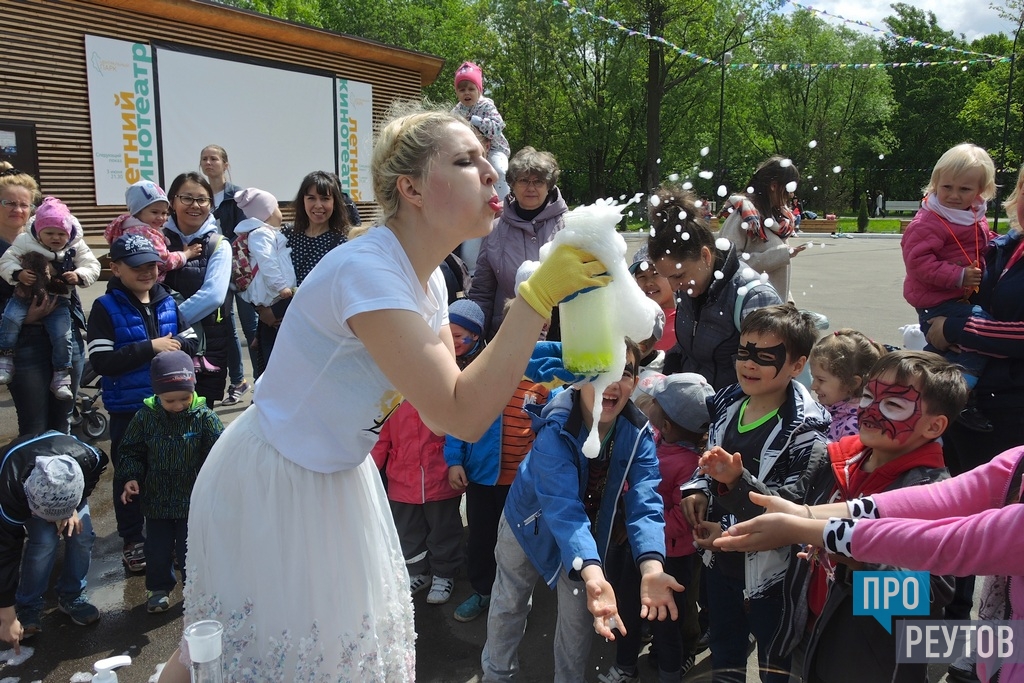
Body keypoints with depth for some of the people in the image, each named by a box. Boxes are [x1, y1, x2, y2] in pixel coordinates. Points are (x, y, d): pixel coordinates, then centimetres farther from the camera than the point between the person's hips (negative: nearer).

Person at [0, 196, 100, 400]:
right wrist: (18, 274, -22)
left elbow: (92, 266, -1)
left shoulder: (76, 247, -2)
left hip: (57, 301, 0)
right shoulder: (24, 241, -3)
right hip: (25, 296, 1)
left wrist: (79, 276, -22)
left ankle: (61, 377, 0)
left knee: (63, 336, -15)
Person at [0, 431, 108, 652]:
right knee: (44, 542, -22)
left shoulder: (86, 458, -42)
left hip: (69, 488, 2)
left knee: (82, 534, -13)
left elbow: (98, 468, -13)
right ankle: (27, 607, 1)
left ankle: (71, 598, 9)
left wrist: (75, 507, -22)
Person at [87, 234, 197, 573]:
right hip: (128, 409, -4)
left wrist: (172, 346, -17)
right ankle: (132, 541, 24)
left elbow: (190, 342, 5)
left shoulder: (167, 301, 4)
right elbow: (100, 361, -18)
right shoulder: (105, 308, -9)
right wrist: (150, 348, -21)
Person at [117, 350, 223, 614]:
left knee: (189, 551, 7)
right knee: (157, 550, 15)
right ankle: (159, 588, 39)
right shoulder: (145, 417, -8)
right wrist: (129, 478, -10)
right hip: (157, 500, 2)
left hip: (193, 500, -2)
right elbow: (131, 451, 3)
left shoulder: (204, 418, -14)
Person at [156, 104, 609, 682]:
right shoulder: (367, 270, -29)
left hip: (338, 477, 8)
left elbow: (441, 413, 0)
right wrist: (538, 296, -32)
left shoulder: (427, 275, -2)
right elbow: (462, 416, -32)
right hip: (271, 484, -8)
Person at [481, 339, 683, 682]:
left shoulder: (639, 434, -23)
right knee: (508, 604, 15)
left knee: (578, 615, 11)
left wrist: (651, 567, -50)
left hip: (587, 531, 3)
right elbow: (562, 507, -46)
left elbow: (644, 502, -32)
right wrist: (592, 574, -61)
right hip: (531, 520, -2)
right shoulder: (554, 428, -36)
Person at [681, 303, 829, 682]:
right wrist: (698, 489, -4)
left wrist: (739, 480, -30)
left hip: (770, 572, -6)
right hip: (721, 562, 7)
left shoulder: (804, 430, -21)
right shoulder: (727, 403, 0)